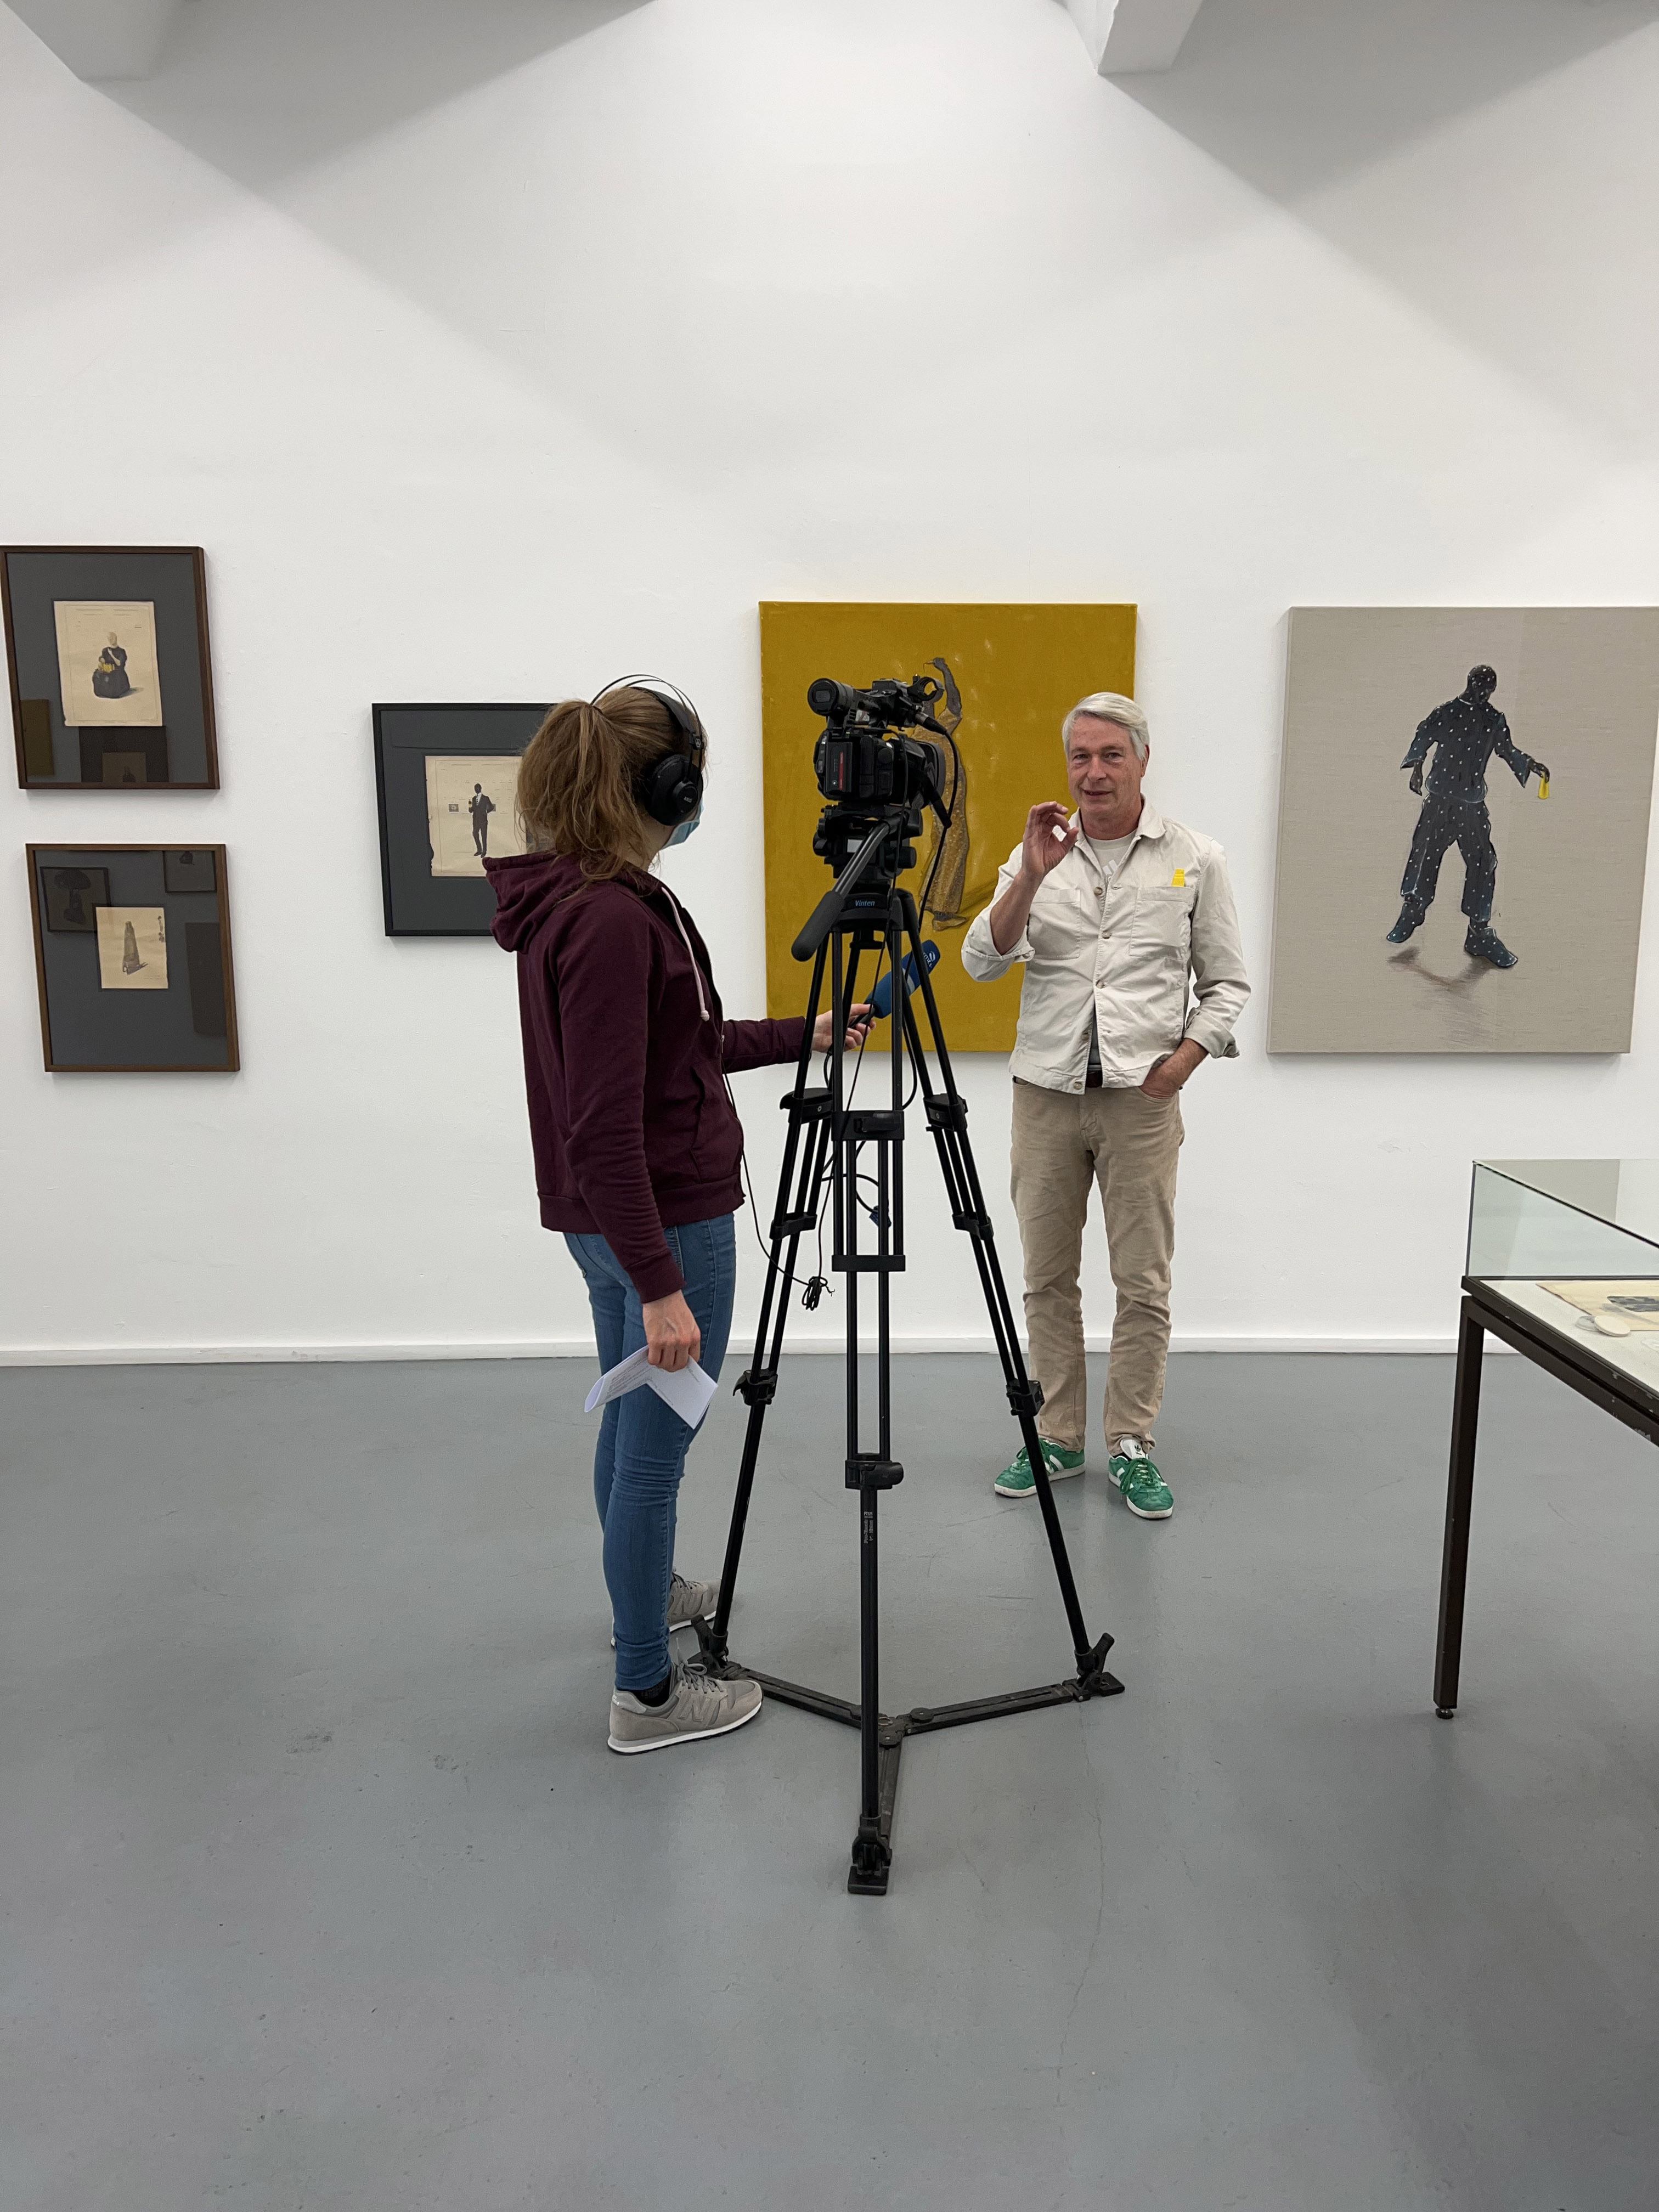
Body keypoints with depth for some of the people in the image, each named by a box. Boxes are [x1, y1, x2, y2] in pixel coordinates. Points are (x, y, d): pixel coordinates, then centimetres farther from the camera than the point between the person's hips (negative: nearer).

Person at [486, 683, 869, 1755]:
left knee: (634, 1425, 26)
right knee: (656, 1448, 4)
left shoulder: (576, 900, 7)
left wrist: (802, 1035, 23)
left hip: (613, 1221, 10)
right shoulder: (614, 916, -23)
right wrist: (660, 1289, -25)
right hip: (663, 1225, -10)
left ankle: (649, 1589, 48)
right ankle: (647, 1693, 21)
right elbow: (603, 1126, -26)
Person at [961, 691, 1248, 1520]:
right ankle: (1056, 1438, 22)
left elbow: (1226, 983, 6)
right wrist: (1032, 875, -16)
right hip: (1045, 1095, 2)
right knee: (1048, 1280, 9)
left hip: (1141, 1101, -1)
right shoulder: (1037, 854, 6)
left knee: (1144, 1285, 3)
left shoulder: (1196, 859, 3)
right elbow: (982, 962, -5)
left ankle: (1131, 1447, 17)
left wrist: (1179, 1063, -8)